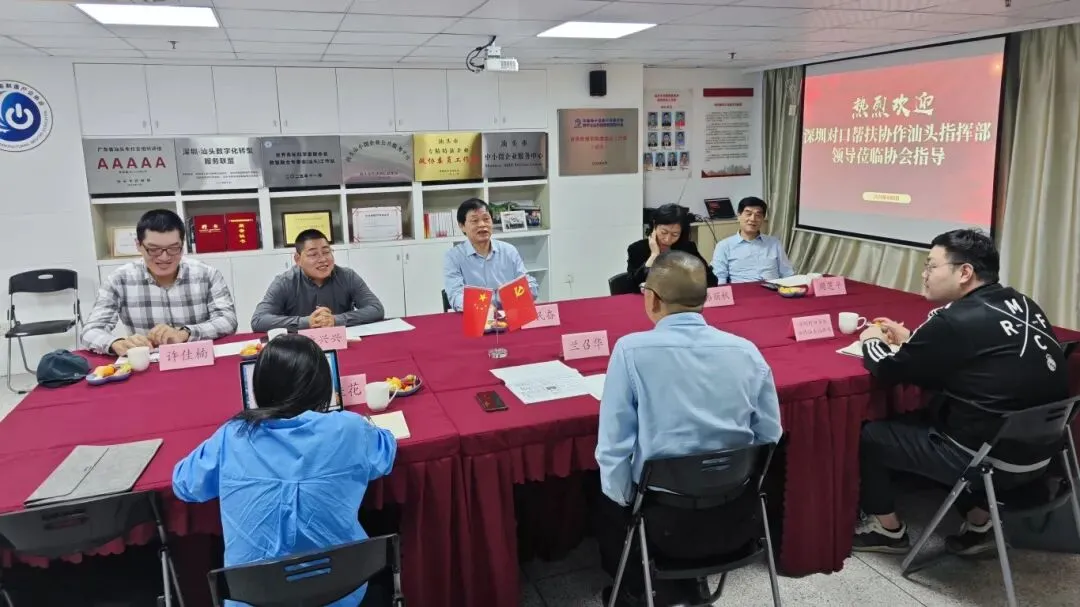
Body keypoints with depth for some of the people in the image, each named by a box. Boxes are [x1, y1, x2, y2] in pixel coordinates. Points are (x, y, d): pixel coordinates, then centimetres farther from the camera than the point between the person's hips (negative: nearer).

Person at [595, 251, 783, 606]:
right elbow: (770, 437, 3)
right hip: (740, 518, 4)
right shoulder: (747, 350, -5)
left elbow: (613, 447, -14)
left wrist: (624, 501, 2)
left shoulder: (631, 350, -16)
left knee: (607, 503, 28)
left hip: (670, 523, -3)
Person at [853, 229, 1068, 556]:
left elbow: (890, 370, -9)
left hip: (996, 460, -8)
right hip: (1040, 449, 8)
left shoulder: (957, 320, -21)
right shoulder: (1022, 305, 4)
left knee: (867, 434, 5)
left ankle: (887, 528, 24)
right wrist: (909, 338, 20)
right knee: (922, 419, 27)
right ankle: (978, 520, 23)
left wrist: (873, 341, 11)